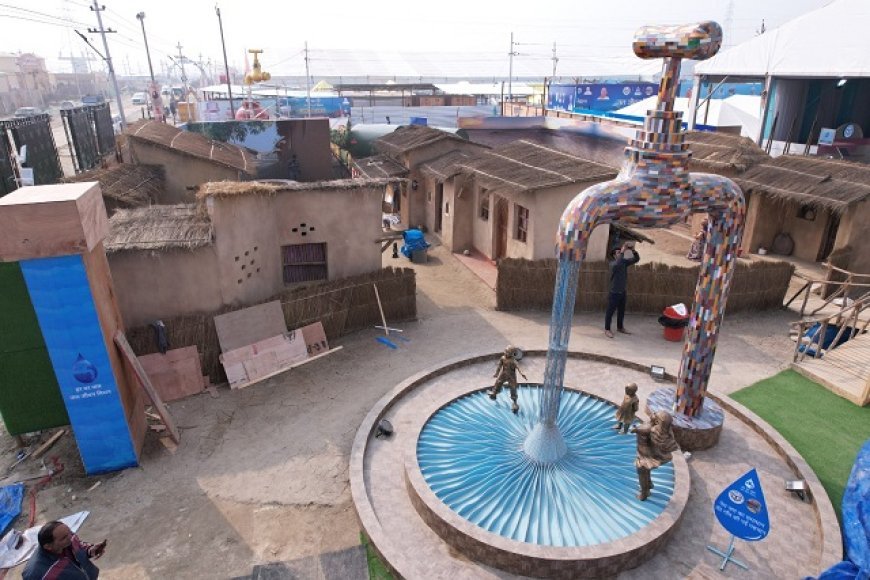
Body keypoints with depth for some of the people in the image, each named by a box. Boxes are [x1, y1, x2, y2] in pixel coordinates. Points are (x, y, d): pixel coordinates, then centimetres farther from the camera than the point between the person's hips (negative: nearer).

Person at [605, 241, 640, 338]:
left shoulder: (624, 262, 5)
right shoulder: (612, 263, -13)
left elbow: (636, 259, 4)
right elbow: (617, 264, -36)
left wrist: (633, 250, -12)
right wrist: (622, 252, -33)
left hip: (623, 292, 6)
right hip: (614, 292, -6)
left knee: (621, 311, 17)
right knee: (610, 311, 0)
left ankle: (620, 327, 31)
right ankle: (607, 329, 7)